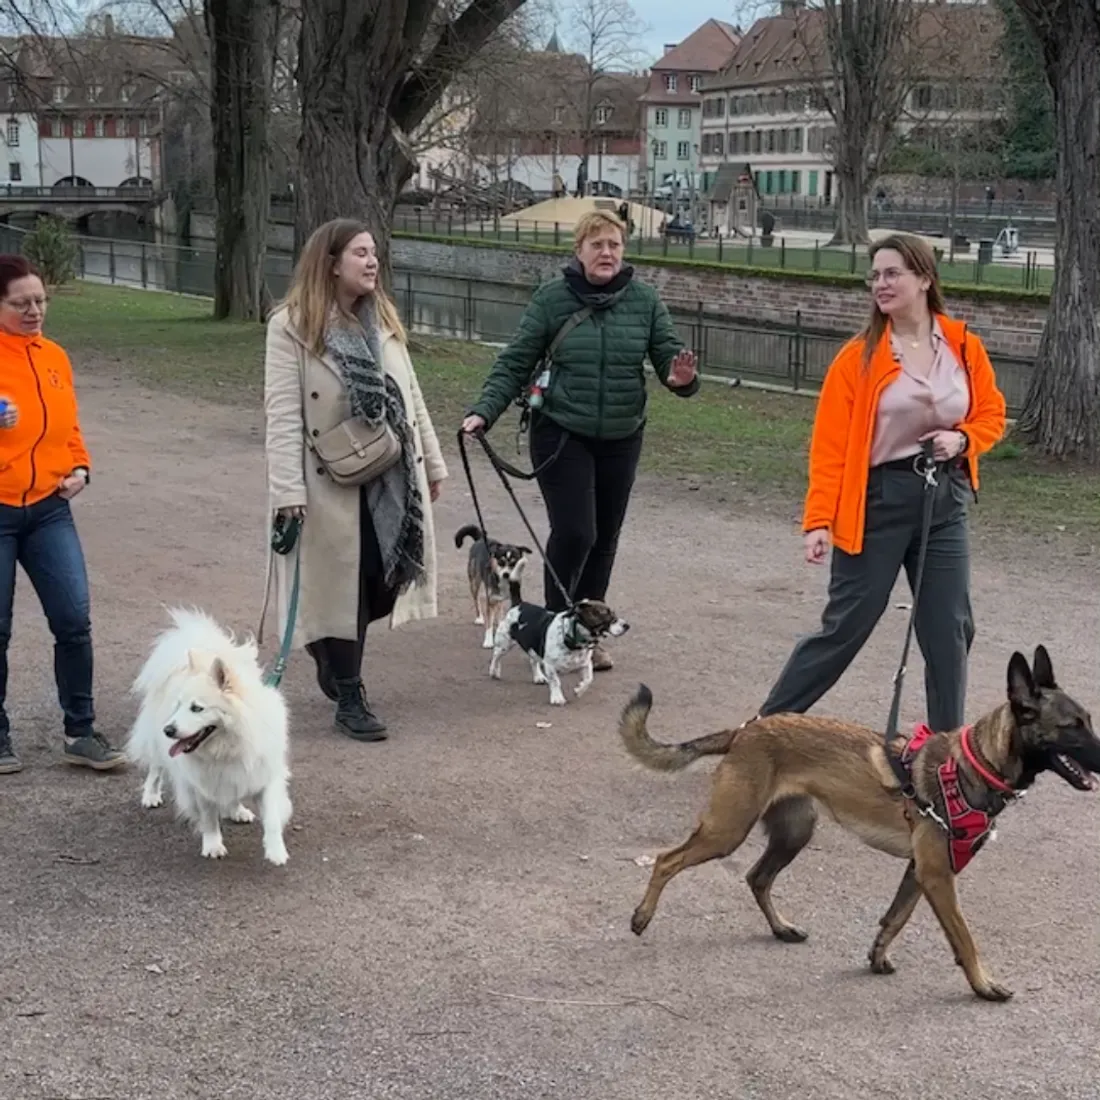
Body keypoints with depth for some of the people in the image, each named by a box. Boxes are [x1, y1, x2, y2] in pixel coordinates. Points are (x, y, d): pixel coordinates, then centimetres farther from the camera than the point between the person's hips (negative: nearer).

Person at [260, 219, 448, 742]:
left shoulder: (383, 318, 11)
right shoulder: (292, 325, -10)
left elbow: (410, 395, 16)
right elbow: (283, 413, -14)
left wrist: (432, 462, 15)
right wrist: (288, 491, -20)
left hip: (389, 475, 6)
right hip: (331, 481, -6)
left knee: (377, 580, 9)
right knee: (340, 581, 2)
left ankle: (335, 661, 35)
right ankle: (349, 699, 14)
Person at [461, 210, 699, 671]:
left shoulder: (644, 300, 0)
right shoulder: (551, 299, -6)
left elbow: (668, 355, -1)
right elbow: (515, 364, -4)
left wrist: (682, 379, -24)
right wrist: (484, 410, -16)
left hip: (621, 439, 3)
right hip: (561, 433, -3)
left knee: (604, 537, 9)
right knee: (574, 532, -13)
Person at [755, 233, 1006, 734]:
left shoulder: (964, 347, 1)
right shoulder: (860, 356, -9)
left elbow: (991, 413, 14)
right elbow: (831, 444, -10)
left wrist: (962, 439, -8)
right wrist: (819, 519, -16)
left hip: (945, 500, 4)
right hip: (878, 501, -3)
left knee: (949, 630, 7)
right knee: (845, 627, 0)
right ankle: (768, 724, 13)